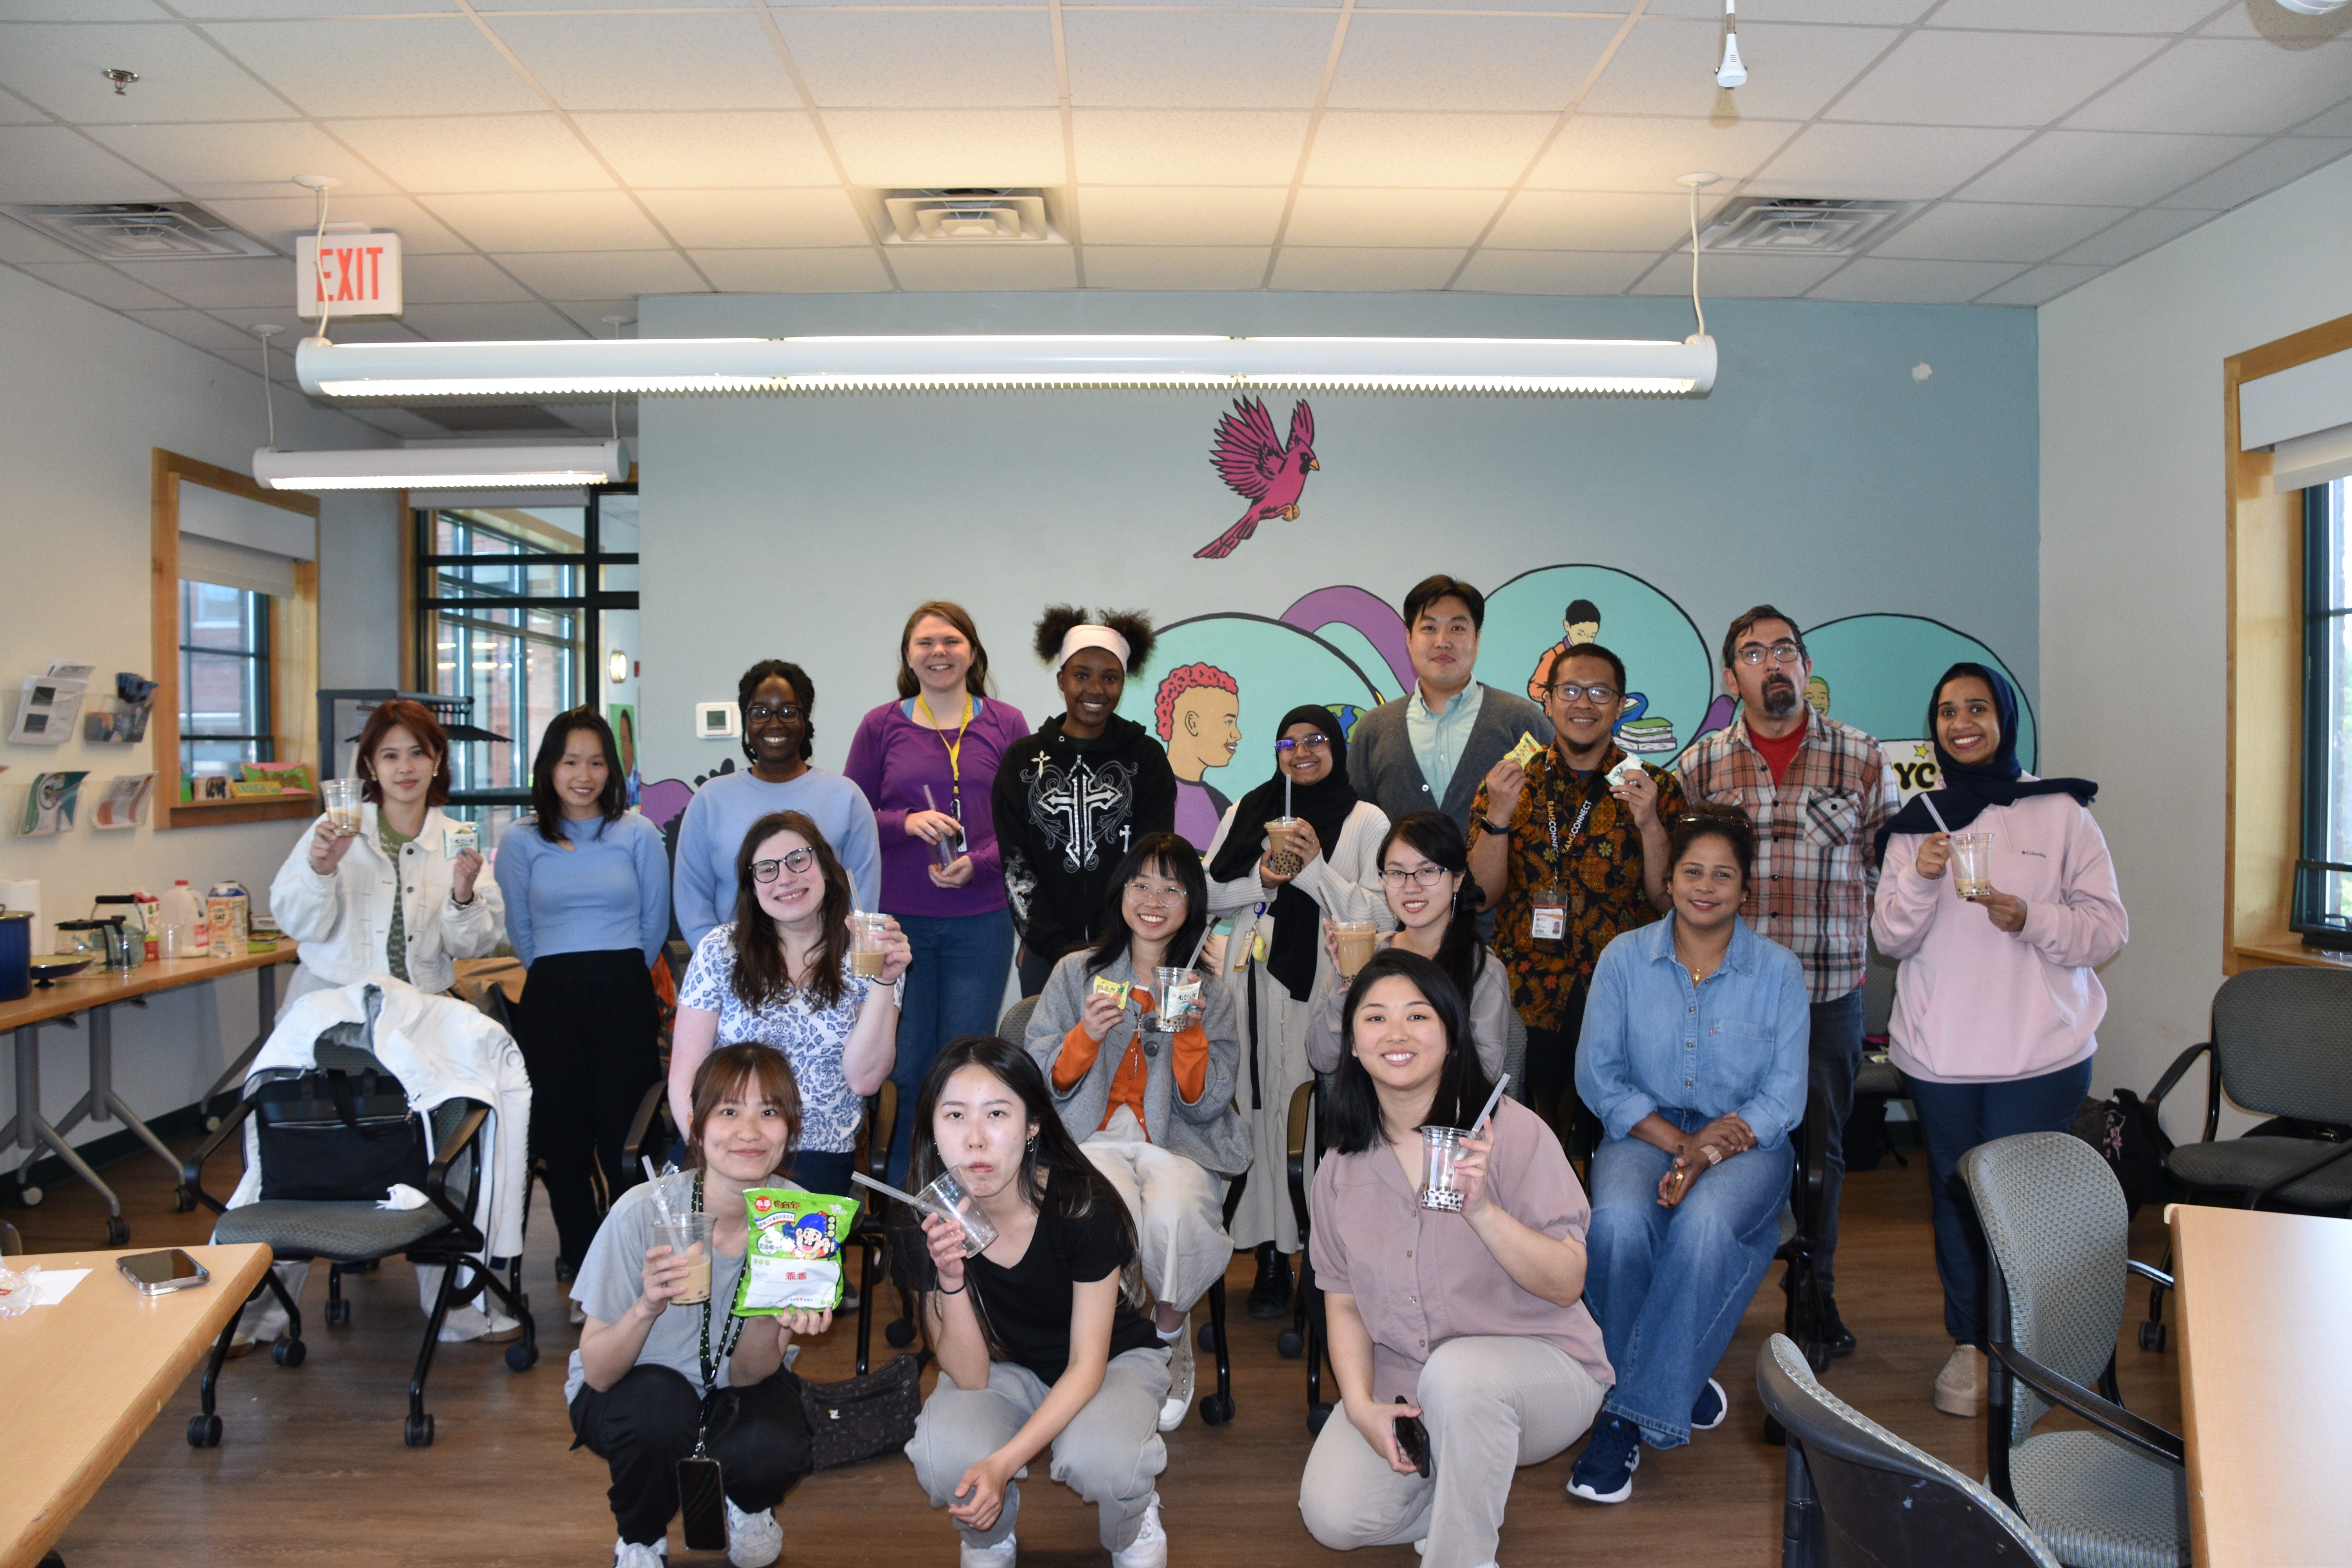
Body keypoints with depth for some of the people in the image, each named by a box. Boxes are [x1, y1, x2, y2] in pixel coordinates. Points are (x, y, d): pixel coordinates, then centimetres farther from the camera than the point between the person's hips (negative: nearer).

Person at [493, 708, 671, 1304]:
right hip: (551, 1002, 1)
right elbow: (518, 932, 14)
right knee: (564, 1132, 4)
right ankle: (576, 1253, 20)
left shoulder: (638, 834, 4)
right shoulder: (521, 842, 6)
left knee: (625, 1132, -5)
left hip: (625, 997, -1)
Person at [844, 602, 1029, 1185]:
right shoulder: (880, 726, 4)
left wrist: (978, 863, -13)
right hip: (898, 919, 0)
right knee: (905, 1066, 5)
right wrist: (907, 823, -13)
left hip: (981, 920, 0)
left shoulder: (1006, 725, 4)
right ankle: (897, 1203, 20)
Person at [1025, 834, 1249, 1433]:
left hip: (1176, 1143, 1)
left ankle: (1169, 1328, -1)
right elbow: (1042, 1082, 5)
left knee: (1175, 1212, -34)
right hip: (1094, 1139, 0)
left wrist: (1189, 1034, -14)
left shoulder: (1211, 994, 10)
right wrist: (1087, 1036, -13)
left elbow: (1204, 1106, 2)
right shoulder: (1077, 973, 9)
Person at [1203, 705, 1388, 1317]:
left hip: (1326, 985, -2)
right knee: (1261, 1107, -3)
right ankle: (1271, 1255, 6)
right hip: (1254, 981, 3)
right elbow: (1206, 894, 14)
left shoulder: (1366, 821, 9)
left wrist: (1315, 869, -8)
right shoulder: (1247, 813, 18)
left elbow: (1381, 912, 0)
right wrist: (1260, 878, -2)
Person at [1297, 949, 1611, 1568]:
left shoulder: (1512, 1132, -13)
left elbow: (1567, 1284, -15)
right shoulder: (1341, 1169, 1)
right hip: (1404, 1386, 4)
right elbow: (1344, 1303, 7)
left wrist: (1482, 1211, -31)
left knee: (1456, 1369, -36)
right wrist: (1361, 1405, -9)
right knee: (1333, 1517, -16)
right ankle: (1467, 1493, 13)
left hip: (1536, 1365, -4)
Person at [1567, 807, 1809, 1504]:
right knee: (1619, 1222, -32)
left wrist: (1705, 1157, -18)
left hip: (1744, 1141, -1)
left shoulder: (1778, 970, 2)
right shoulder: (1625, 958, 3)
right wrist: (1679, 1141, -13)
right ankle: (1676, 1384, -10)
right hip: (1644, 1132, 1)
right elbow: (1599, 1076, 1)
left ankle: (1627, 1414, -23)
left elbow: (1784, 1096, -2)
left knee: (1705, 1222, -34)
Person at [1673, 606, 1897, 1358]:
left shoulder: (1862, 758, 2)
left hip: (1830, 992, 0)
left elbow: (1889, 869, 8)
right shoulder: (1699, 765, 3)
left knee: (1819, 1147, 11)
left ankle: (1814, 1289, 28)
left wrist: (1860, 953, 2)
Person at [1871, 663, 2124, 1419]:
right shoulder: (1915, 823, 8)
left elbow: (2109, 926, -1)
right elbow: (1891, 940, 3)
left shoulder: (2060, 812, 1)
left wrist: (2031, 919, -18)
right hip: (1938, 1051, 2)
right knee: (1955, 1194, 9)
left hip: (2041, 1050, -2)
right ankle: (1969, 1342, 24)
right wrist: (1919, 879, -15)